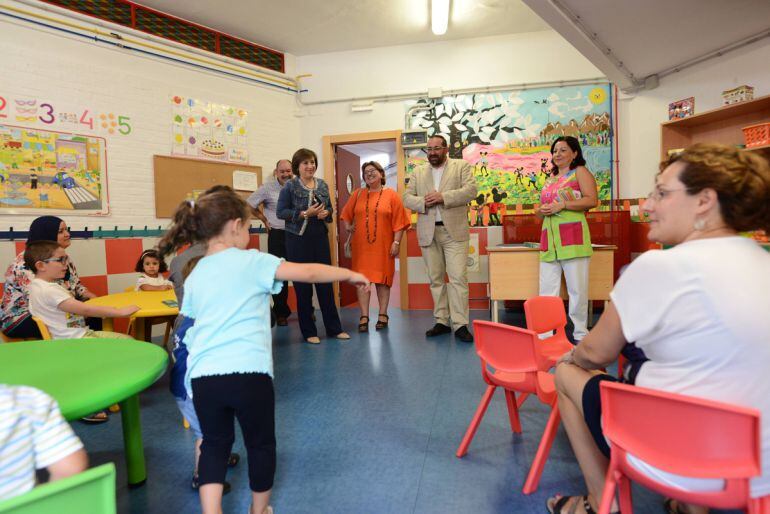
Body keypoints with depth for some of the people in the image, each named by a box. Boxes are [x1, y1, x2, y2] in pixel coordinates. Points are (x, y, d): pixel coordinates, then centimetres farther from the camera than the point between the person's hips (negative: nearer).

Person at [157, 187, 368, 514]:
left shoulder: (194, 276, 16)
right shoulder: (250, 261, 0)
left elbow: (193, 323, 21)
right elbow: (307, 273, -5)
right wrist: (350, 275, 6)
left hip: (203, 374, 5)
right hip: (248, 372, -4)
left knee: (214, 444, 24)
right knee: (261, 444, 19)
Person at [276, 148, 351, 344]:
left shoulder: (323, 185, 9)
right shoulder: (290, 186, -4)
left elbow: (330, 207, 17)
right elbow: (280, 212, -7)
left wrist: (326, 213, -6)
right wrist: (305, 213, -17)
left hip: (320, 237, 4)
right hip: (298, 239, -4)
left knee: (326, 283, 7)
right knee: (302, 286, 3)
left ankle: (334, 328, 18)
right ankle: (309, 331, 15)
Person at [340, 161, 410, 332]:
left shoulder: (392, 195, 1)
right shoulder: (358, 194, 10)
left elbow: (399, 222, -3)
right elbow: (347, 214, 21)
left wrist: (396, 242, -9)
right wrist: (348, 226, 6)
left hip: (383, 246, -2)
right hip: (361, 246, 2)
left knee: (382, 279, 5)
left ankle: (383, 315, 16)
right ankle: (364, 317, 4)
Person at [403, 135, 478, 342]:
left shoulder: (461, 166, 7)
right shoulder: (418, 172, 16)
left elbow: (471, 191, -7)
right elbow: (406, 198, 7)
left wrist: (443, 197, -17)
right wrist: (424, 202, -13)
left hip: (454, 231, -3)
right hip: (428, 232, 4)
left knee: (458, 278, -8)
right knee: (435, 279, 8)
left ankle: (460, 325, -3)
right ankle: (442, 321, 17)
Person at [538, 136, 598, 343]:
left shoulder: (580, 171, 5)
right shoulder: (550, 178, 24)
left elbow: (592, 200, -9)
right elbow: (540, 210, 26)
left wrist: (562, 205, -14)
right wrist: (542, 210, 3)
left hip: (572, 235, -6)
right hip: (549, 237, 6)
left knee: (577, 288, -1)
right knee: (547, 290, 5)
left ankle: (580, 335, 10)